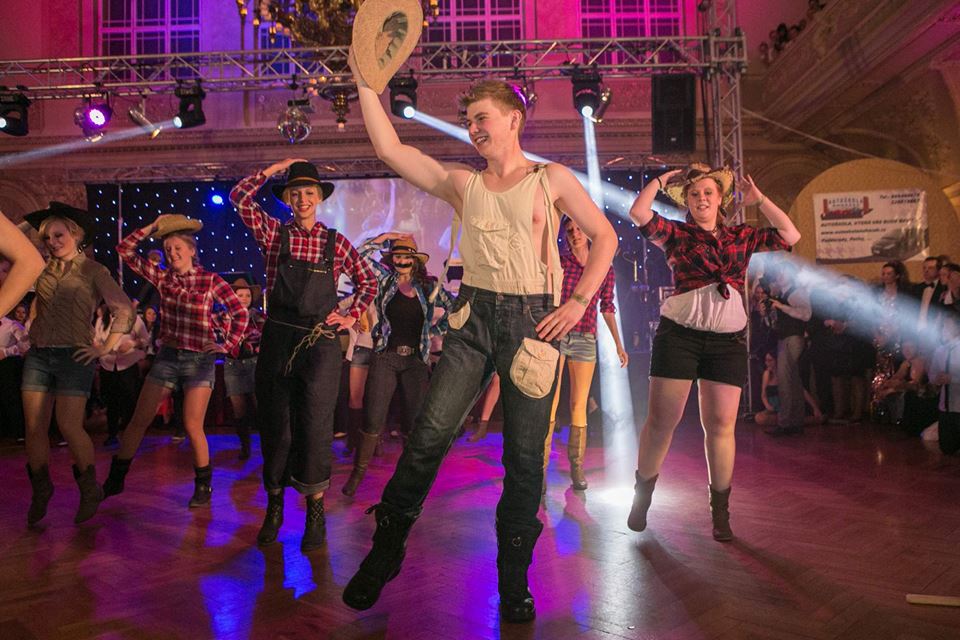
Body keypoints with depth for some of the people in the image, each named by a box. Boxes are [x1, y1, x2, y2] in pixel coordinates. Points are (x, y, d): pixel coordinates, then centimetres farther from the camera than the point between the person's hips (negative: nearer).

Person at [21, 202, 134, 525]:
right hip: (38, 355, 5)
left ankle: (90, 492, 10)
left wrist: (106, 347, -7)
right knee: (34, 427, 3)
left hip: (74, 355, -4)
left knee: (69, 426, -8)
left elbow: (125, 309, -5)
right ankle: (40, 492, 21)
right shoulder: (42, 269, 12)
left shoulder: (92, 270, 0)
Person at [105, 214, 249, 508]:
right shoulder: (162, 277, 4)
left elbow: (240, 313, -3)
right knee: (139, 420, 6)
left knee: (192, 426, -4)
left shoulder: (211, 280, -5)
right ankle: (115, 480, 21)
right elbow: (125, 250, 3)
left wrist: (228, 344, -9)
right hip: (167, 356, 4)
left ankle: (204, 486, 14)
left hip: (200, 359, -4)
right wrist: (151, 227, -2)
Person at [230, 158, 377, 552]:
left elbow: (368, 280, 15)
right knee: (274, 425, 8)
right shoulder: (274, 234, 8)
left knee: (314, 425, -4)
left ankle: (315, 510, 8)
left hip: (320, 342, -1)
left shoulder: (336, 242, 6)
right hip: (277, 340, 1)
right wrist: (275, 168, 3)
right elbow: (239, 198, 0)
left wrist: (351, 316, 4)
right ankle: (274, 505, 23)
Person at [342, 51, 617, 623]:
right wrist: (366, 82, 4)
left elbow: (605, 237, 5)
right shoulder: (462, 184, 12)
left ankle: (514, 583, 16)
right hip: (474, 318, 2)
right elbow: (390, 149, 6)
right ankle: (386, 550, 11)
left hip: (531, 321, -2)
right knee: (429, 435, -8)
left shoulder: (552, 179, 5)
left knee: (525, 457, 2)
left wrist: (577, 303, -4)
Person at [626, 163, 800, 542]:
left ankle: (720, 511, 13)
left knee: (721, 425, 1)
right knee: (661, 420, -1)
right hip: (678, 335, -2)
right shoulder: (676, 234, 7)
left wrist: (758, 200, 13)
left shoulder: (740, 237, 16)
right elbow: (638, 213, -6)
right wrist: (662, 180, 6)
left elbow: (790, 236, 14)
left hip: (728, 340, 2)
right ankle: (642, 494, 17)